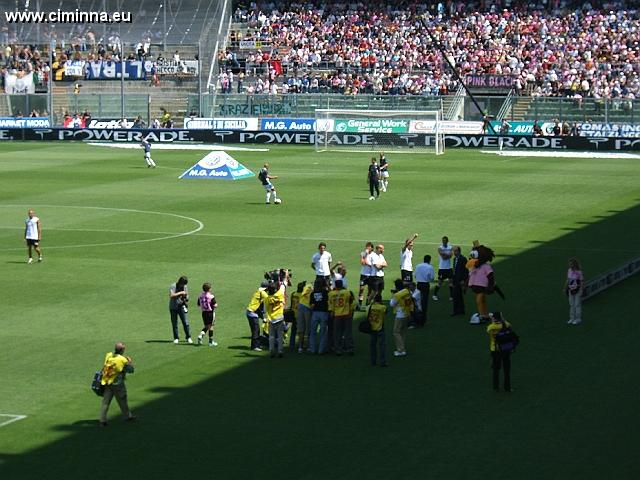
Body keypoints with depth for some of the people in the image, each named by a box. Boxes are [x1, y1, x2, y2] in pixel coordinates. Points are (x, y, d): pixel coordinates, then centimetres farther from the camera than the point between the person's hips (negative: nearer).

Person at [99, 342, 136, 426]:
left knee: (105, 401, 7)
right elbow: (130, 370, -6)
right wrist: (130, 362, 14)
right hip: (117, 384, -4)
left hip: (107, 383, 4)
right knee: (123, 400, 14)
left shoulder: (108, 355, -3)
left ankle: (102, 420, 4)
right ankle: (128, 416, 31)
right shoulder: (123, 360, -16)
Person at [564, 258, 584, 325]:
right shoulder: (569, 271, 0)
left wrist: (581, 291, -18)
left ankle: (578, 319, 9)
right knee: (571, 305, 9)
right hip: (571, 290, 6)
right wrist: (565, 288, 12)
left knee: (577, 305, 1)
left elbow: (582, 282, -15)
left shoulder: (579, 272, -18)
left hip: (578, 291, -6)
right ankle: (572, 318, 17)